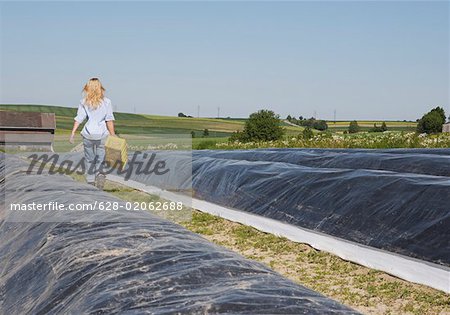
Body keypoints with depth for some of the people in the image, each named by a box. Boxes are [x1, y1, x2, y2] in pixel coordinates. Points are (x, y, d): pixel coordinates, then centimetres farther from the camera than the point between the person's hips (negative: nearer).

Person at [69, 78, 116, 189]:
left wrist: (72, 133, -6)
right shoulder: (106, 101, 0)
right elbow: (109, 120, -4)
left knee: (89, 159, 13)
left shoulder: (84, 102, 2)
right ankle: (100, 175, -19)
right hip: (102, 134, -1)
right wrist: (113, 136, -1)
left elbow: (78, 118, -5)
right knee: (101, 159, 7)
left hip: (88, 134, 1)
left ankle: (91, 182, 17)